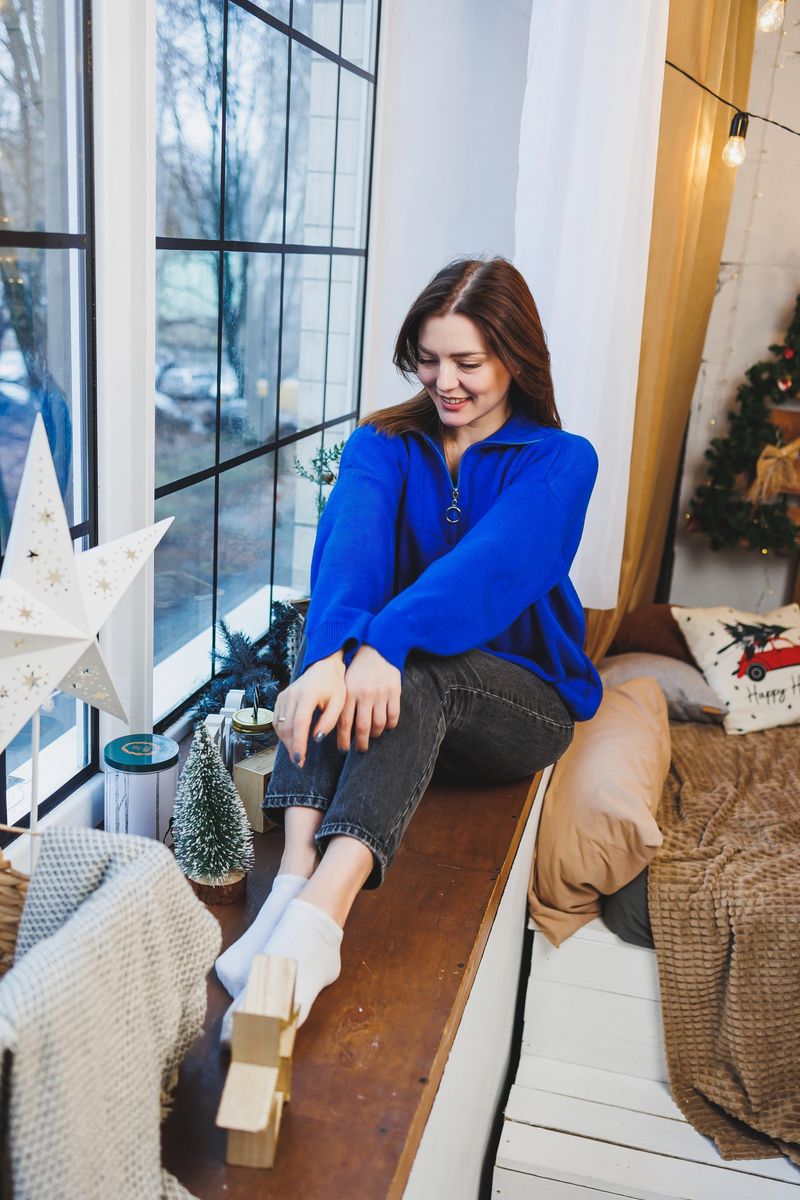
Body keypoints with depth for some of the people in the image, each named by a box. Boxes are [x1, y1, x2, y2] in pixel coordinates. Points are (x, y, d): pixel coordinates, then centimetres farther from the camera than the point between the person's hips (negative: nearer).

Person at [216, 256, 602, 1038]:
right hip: (409, 677, 3)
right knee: (341, 643, -31)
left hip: (521, 697, -2)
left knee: (414, 667, -36)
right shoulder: (383, 444, 2)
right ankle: (296, 874, -44)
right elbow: (349, 545, -20)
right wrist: (329, 655, -41)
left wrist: (387, 643, -43)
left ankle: (317, 913, -50)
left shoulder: (559, 462, -5)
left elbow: (492, 562, -26)